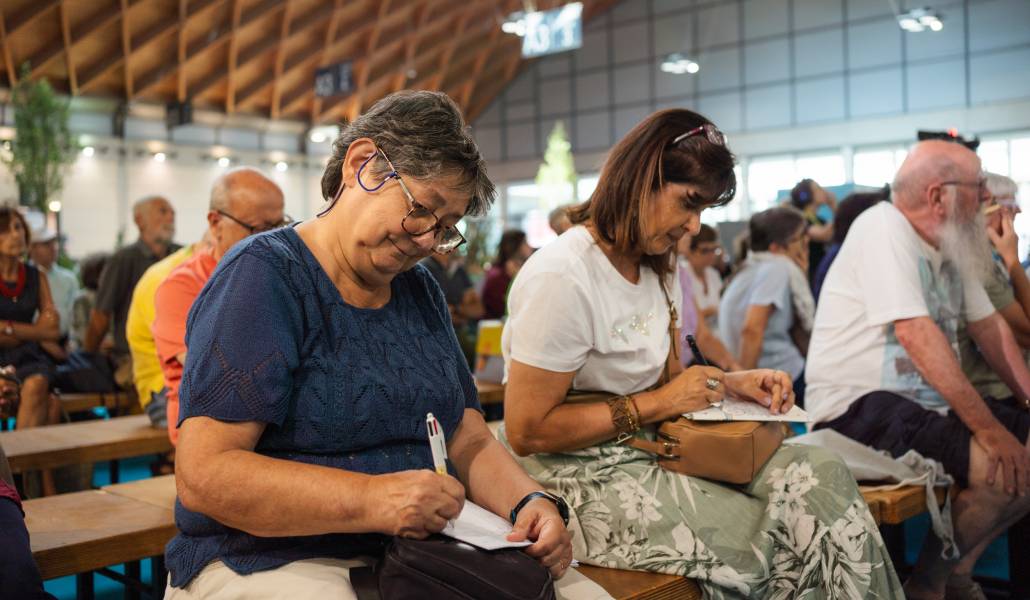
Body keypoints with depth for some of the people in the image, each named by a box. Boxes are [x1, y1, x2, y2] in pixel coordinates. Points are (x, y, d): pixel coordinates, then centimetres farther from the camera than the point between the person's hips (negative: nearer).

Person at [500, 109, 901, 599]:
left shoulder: (656, 271, 12)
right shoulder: (562, 275, -18)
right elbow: (526, 432, -19)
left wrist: (727, 383, -1)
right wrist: (658, 404, -17)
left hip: (645, 453, 8)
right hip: (578, 479, -8)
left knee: (818, 474, -12)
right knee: (773, 546, -20)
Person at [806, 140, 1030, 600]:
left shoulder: (949, 244, 13)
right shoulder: (884, 227, -15)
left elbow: (988, 325, 17)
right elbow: (917, 334, -24)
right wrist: (988, 428, -25)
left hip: (928, 402, 10)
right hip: (860, 407, -10)